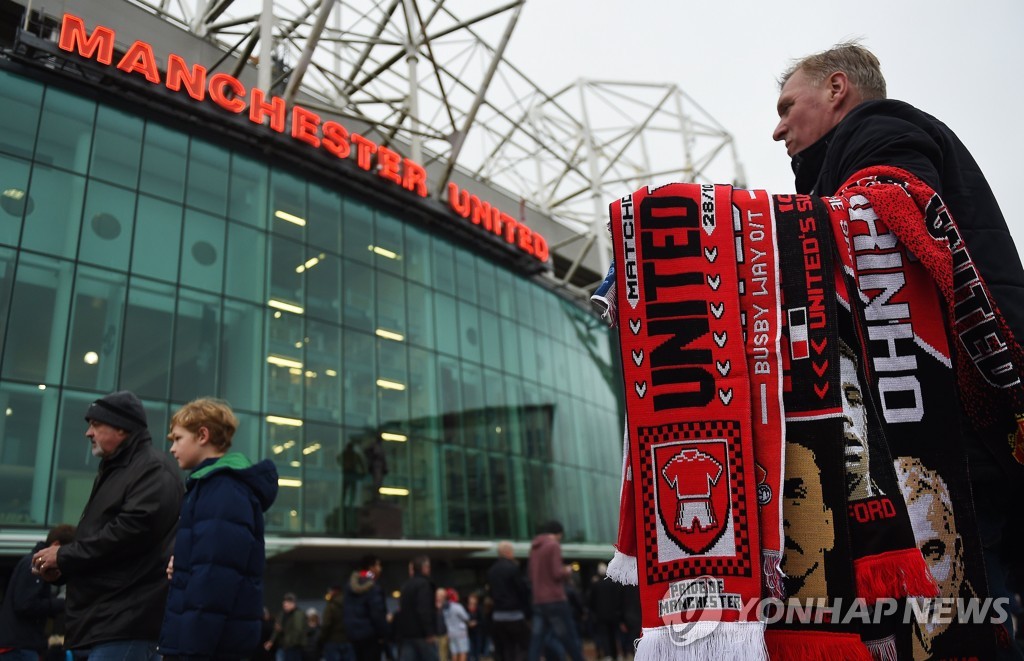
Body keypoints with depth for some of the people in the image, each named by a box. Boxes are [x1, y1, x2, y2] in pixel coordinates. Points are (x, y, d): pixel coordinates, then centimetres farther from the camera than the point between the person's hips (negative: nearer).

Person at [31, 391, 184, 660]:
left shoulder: (154, 468, -10)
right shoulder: (114, 471, 23)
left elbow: (131, 529, -23)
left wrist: (65, 555, -12)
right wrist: (62, 569, 9)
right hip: (99, 620, 10)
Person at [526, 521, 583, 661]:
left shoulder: (534, 547, 15)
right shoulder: (554, 545, -7)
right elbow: (557, 574, -14)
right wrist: (567, 571, 5)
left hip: (538, 602, 7)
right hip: (555, 600, -6)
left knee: (536, 641, 1)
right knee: (570, 639, 2)